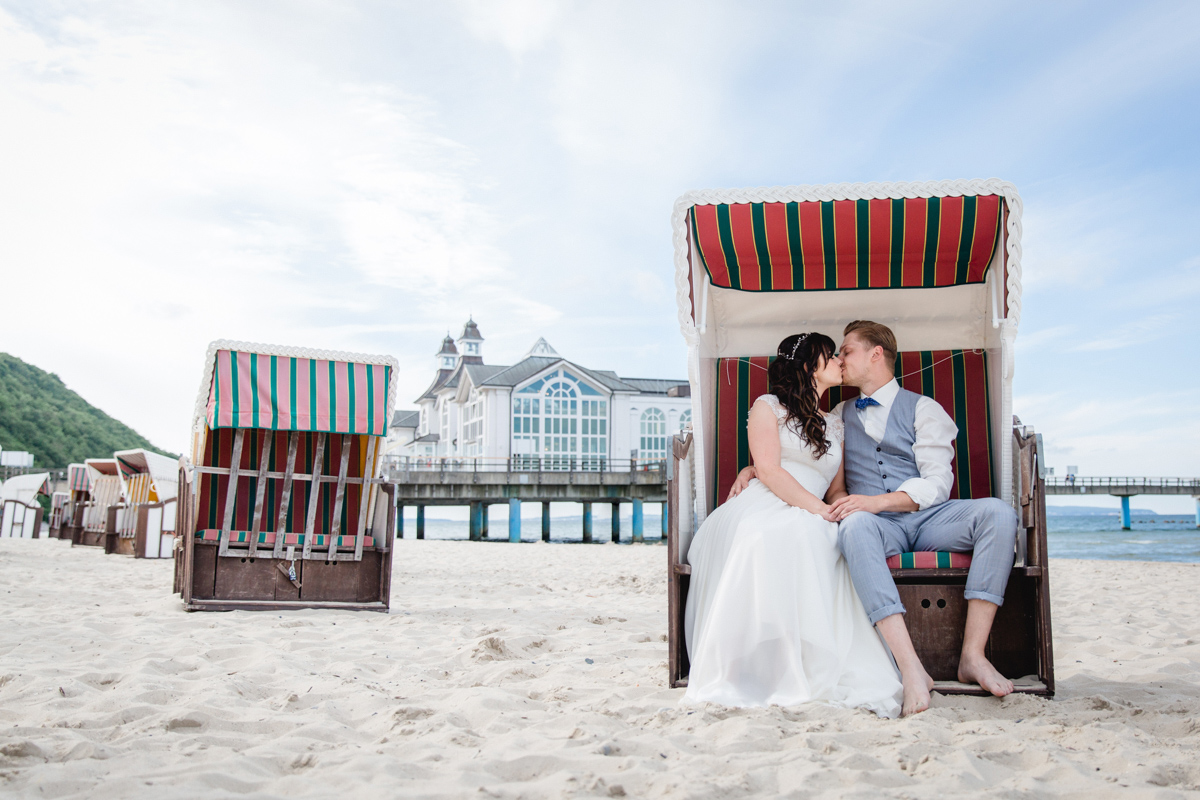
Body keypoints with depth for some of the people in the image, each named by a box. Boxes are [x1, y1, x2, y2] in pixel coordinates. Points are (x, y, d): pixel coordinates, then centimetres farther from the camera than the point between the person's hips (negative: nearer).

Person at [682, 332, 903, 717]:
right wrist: (821, 509, -13)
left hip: (809, 523, 4)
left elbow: (836, 490, 25)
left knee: (831, 542, -35)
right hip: (759, 511, -4)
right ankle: (747, 672, -39)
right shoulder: (768, 407, 14)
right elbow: (769, 471, -2)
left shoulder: (835, 427, 30)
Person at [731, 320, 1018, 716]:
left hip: (928, 518, 0)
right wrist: (752, 469, 10)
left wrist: (876, 501, -18)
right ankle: (910, 668, -46)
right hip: (878, 525, 1)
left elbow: (937, 483, -3)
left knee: (998, 513, -30)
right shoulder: (840, 416, 23)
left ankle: (972, 655, -31)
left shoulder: (924, 409, 10)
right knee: (854, 525, -38)